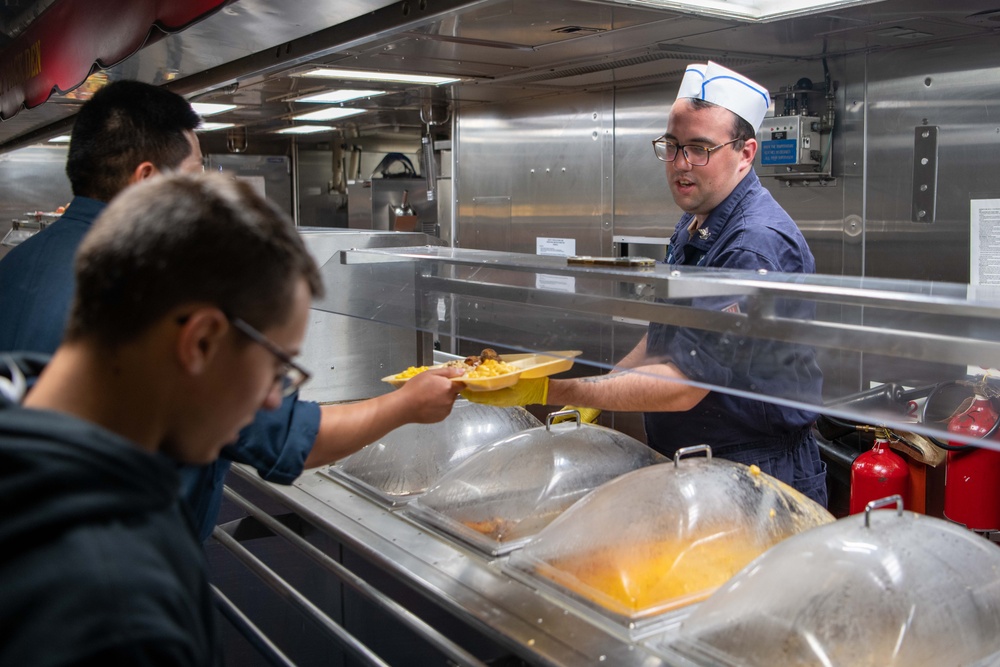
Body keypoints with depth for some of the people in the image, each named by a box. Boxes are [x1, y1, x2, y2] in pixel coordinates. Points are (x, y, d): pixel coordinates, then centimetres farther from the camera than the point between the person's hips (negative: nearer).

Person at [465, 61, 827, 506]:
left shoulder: (759, 244, -24)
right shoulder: (693, 225, 8)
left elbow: (685, 385, -28)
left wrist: (550, 392, -29)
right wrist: (594, 400, 9)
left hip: (758, 483, -8)